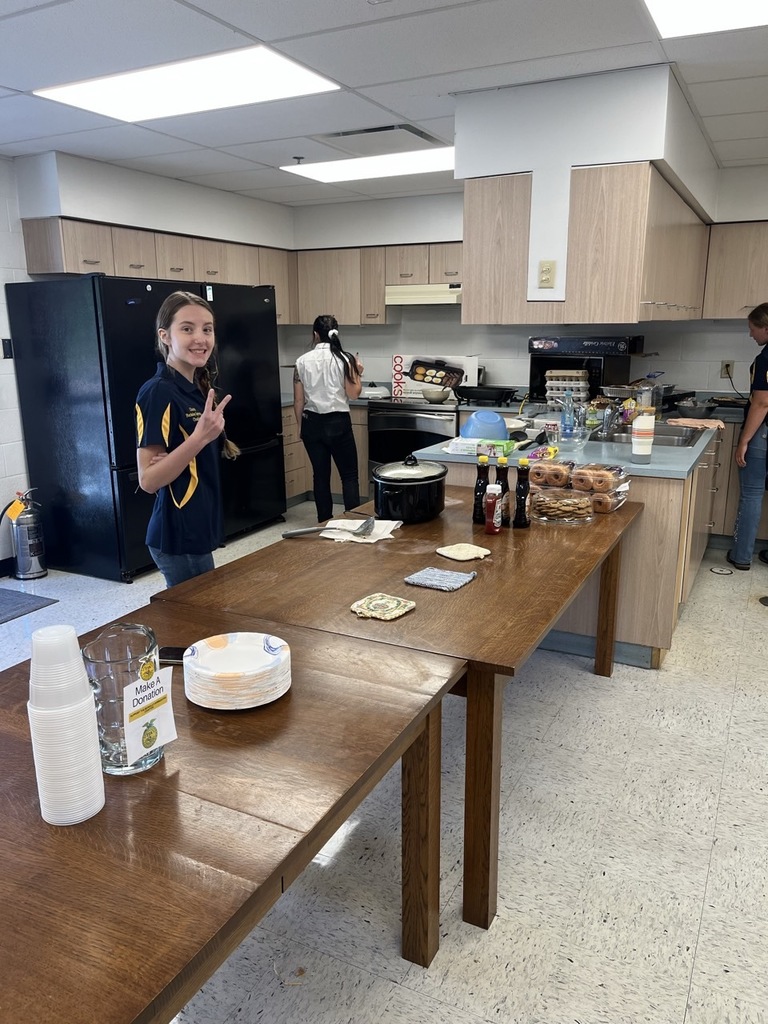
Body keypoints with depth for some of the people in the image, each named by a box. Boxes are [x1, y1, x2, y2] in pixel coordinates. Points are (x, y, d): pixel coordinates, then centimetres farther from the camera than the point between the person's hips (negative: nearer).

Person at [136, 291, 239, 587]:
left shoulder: (197, 389, 8)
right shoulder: (158, 392, -17)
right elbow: (148, 480, -20)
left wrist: (218, 444, -4)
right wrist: (199, 438, -30)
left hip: (196, 531, 9)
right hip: (178, 537, -9)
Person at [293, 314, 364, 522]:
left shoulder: (302, 361, 0)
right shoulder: (344, 359, -6)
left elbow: (298, 401, 2)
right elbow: (354, 394, -7)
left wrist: (302, 426, 14)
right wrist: (358, 373, 10)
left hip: (312, 423, 3)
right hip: (338, 422, -2)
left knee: (321, 475, 11)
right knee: (349, 475, 6)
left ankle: (324, 522, 17)